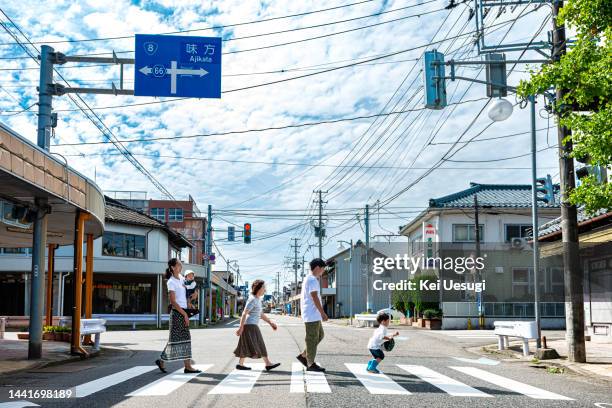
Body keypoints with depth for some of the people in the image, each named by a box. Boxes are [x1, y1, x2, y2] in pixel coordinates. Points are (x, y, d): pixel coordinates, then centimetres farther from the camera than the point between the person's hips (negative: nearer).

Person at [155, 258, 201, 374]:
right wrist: (184, 314, -17)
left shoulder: (181, 278, 11)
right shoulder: (171, 282, -11)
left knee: (185, 338, 6)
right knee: (175, 338, -4)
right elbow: (173, 301, -16)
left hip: (183, 312, 8)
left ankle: (188, 366, 7)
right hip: (177, 312, -8)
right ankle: (162, 361, 10)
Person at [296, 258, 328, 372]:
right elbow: (315, 297, -20)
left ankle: (303, 356, 19)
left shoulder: (308, 278, 18)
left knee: (320, 335, 17)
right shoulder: (312, 279, -16)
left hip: (314, 315, 11)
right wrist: (323, 313, -18)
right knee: (312, 338, -4)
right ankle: (311, 364, 2)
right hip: (312, 314, -11)